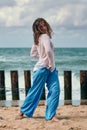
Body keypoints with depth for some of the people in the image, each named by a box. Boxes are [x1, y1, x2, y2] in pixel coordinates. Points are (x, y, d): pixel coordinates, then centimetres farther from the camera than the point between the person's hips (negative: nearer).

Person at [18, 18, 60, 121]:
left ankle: (51, 115, -3)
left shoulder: (38, 38, 12)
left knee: (55, 90, -4)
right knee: (35, 91, 5)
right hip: (42, 68, -8)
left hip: (50, 69, 8)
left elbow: (33, 53, 20)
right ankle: (23, 110, 25)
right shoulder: (45, 36, -14)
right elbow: (48, 51, -30)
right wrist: (51, 64, -18)